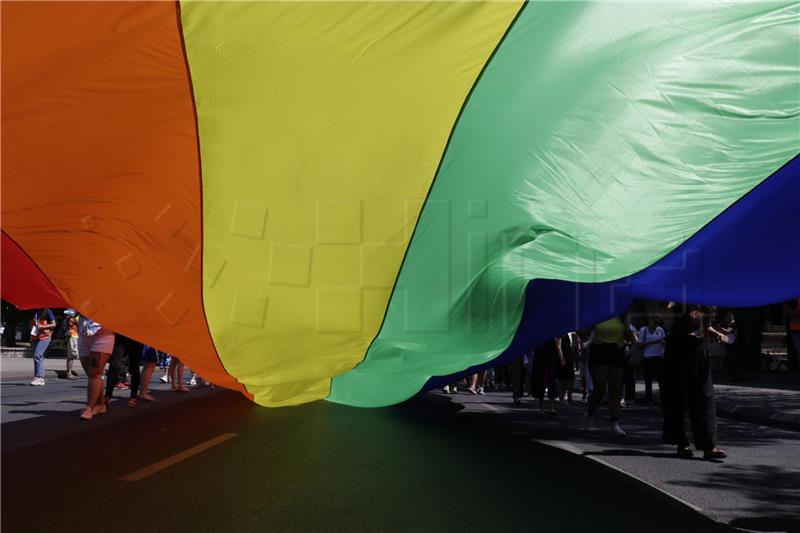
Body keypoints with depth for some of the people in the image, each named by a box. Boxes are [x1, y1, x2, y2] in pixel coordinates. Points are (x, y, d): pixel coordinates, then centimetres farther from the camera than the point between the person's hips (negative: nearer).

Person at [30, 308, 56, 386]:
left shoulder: (48, 312, -4)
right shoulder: (37, 312, 17)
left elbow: (53, 324, -9)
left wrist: (42, 327, -20)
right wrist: (31, 338, 19)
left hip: (44, 336, -7)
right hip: (35, 337, 7)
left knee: (37, 355, -18)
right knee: (39, 357, 5)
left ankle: (38, 378, -20)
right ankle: (41, 379, 7)